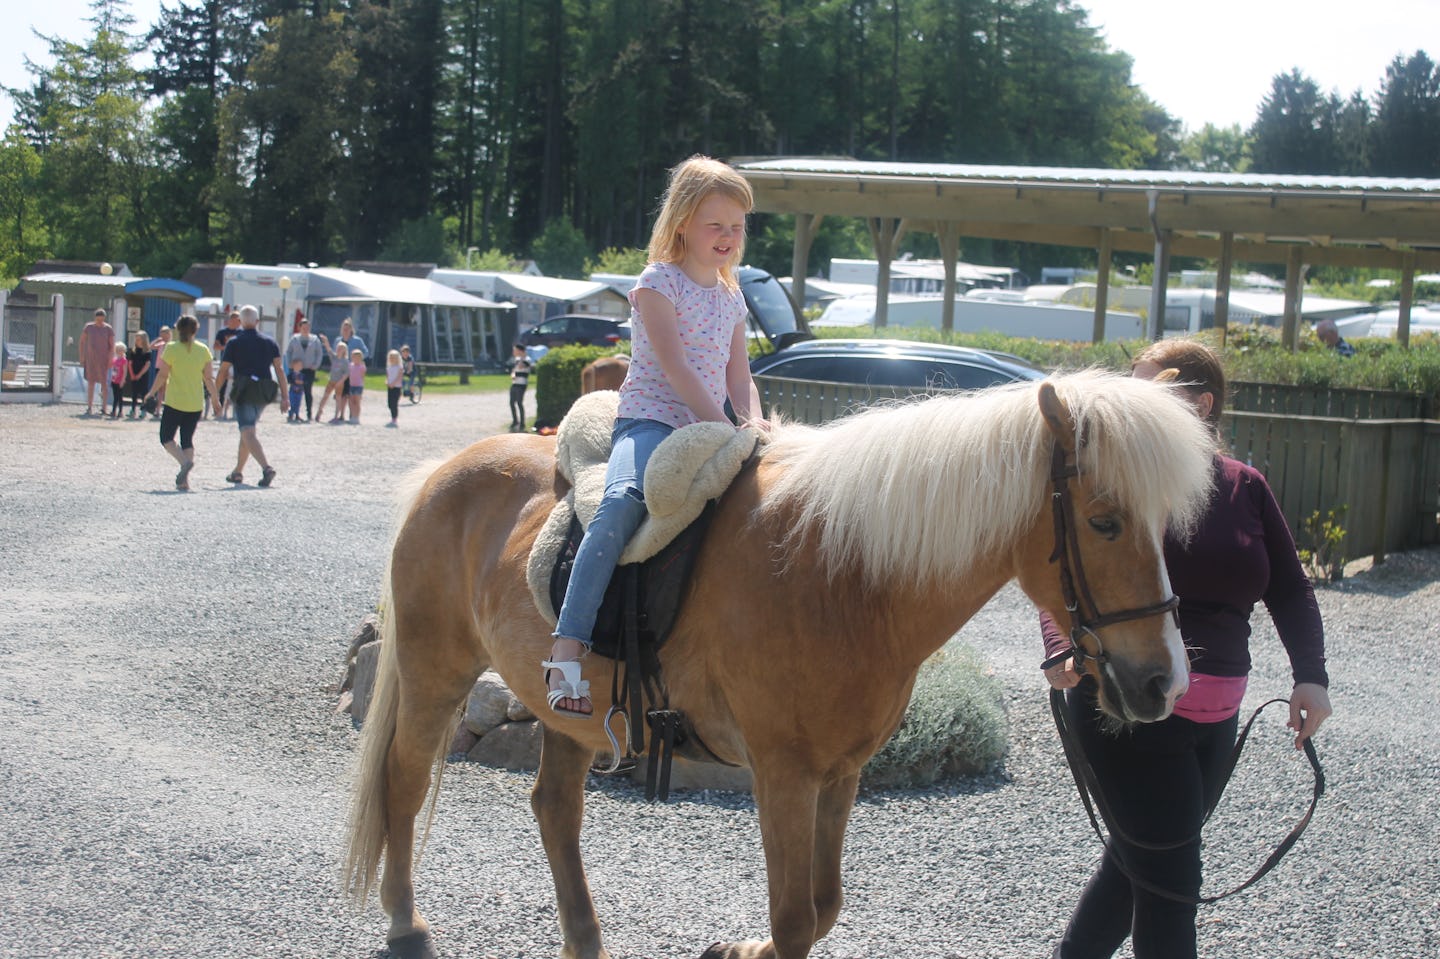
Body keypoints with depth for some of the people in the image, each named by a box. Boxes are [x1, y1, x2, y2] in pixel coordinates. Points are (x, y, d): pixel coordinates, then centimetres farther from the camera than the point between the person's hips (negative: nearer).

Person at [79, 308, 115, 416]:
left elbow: (112, 345, -2)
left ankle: (103, 408, 2)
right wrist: (81, 356, 4)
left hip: (103, 359, -2)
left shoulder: (108, 329, -2)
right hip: (90, 358, 2)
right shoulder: (88, 327, 4)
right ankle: (89, 407, 8)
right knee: (90, 382, 4)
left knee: (104, 383, -3)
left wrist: (110, 359, -12)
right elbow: (82, 341, 10)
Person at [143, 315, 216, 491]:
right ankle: (184, 480, 2)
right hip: (196, 404, 4)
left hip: (175, 402, -4)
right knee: (187, 439, 11)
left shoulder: (171, 349, -8)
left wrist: (151, 393, 6)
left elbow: (162, 375, -7)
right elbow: (209, 378, 2)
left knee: (166, 438, 7)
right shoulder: (203, 350, 1)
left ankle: (184, 462, -19)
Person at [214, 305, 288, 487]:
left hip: (243, 391, -5)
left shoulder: (234, 342, -2)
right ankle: (238, 472, 26)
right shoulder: (270, 342, 8)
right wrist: (284, 396, 5)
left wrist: (215, 397, 4)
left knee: (248, 432, -11)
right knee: (247, 430, 20)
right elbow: (279, 369, 4)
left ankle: (266, 467, -31)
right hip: (263, 393, 5)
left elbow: (223, 372, -3)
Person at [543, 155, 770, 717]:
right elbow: (674, 367, -12)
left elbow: (738, 377, 17)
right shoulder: (658, 282, -2)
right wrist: (726, 431, -20)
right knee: (624, 501, -36)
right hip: (648, 420, -7)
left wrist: (752, 422, -6)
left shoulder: (732, 298, 20)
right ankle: (568, 650, -44)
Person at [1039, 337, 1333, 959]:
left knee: (1139, 858, 18)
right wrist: (1063, 650, -28)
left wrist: (1310, 675, -5)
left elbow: (1289, 589, 9)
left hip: (1214, 718, 5)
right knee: (1170, 881, -4)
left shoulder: (1246, 488, 6)